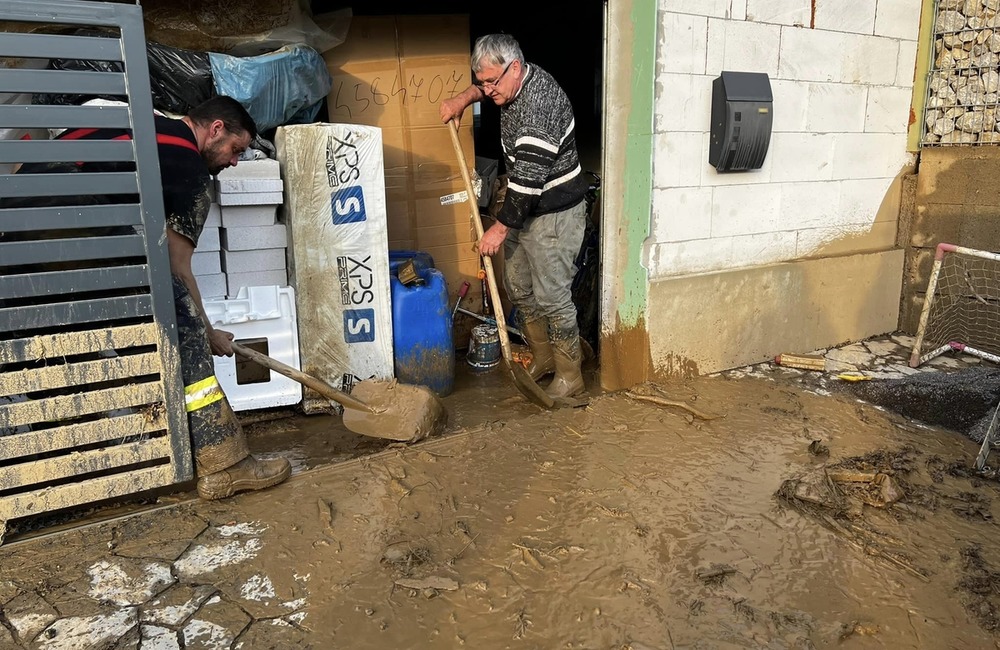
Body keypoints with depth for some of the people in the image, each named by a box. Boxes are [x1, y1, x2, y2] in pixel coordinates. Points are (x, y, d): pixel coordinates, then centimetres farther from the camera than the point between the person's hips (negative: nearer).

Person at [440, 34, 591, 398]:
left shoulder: (539, 104, -27)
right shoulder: (514, 79, 2)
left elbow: (529, 179, -28)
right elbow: (485, 85, 30)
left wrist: (500, 228, -22)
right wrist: (465, 97, 11)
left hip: (554, 214, -10)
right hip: (522, 207, 10)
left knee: (551, 295, -4)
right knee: (518, 287, 16)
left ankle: (570, 377, 11)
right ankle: (542, 358, 32)